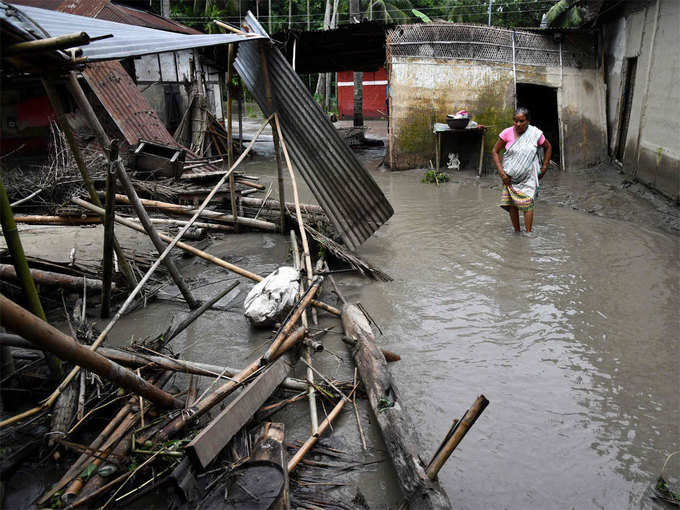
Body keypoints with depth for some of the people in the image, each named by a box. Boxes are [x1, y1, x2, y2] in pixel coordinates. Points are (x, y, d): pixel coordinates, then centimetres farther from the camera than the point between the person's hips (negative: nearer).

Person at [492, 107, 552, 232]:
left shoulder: (535, 134, -4)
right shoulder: (507, 133, -6)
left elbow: (548, 147, 14)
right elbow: (495, 151, 1)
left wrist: (544, 166, 9)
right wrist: (501, 172, -7)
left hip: (528, 176, -1)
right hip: (510, 176, 1)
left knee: (527, 203, -11)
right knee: (511, 204, 2)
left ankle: (528, 233, -6)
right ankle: (516, 232, 16)